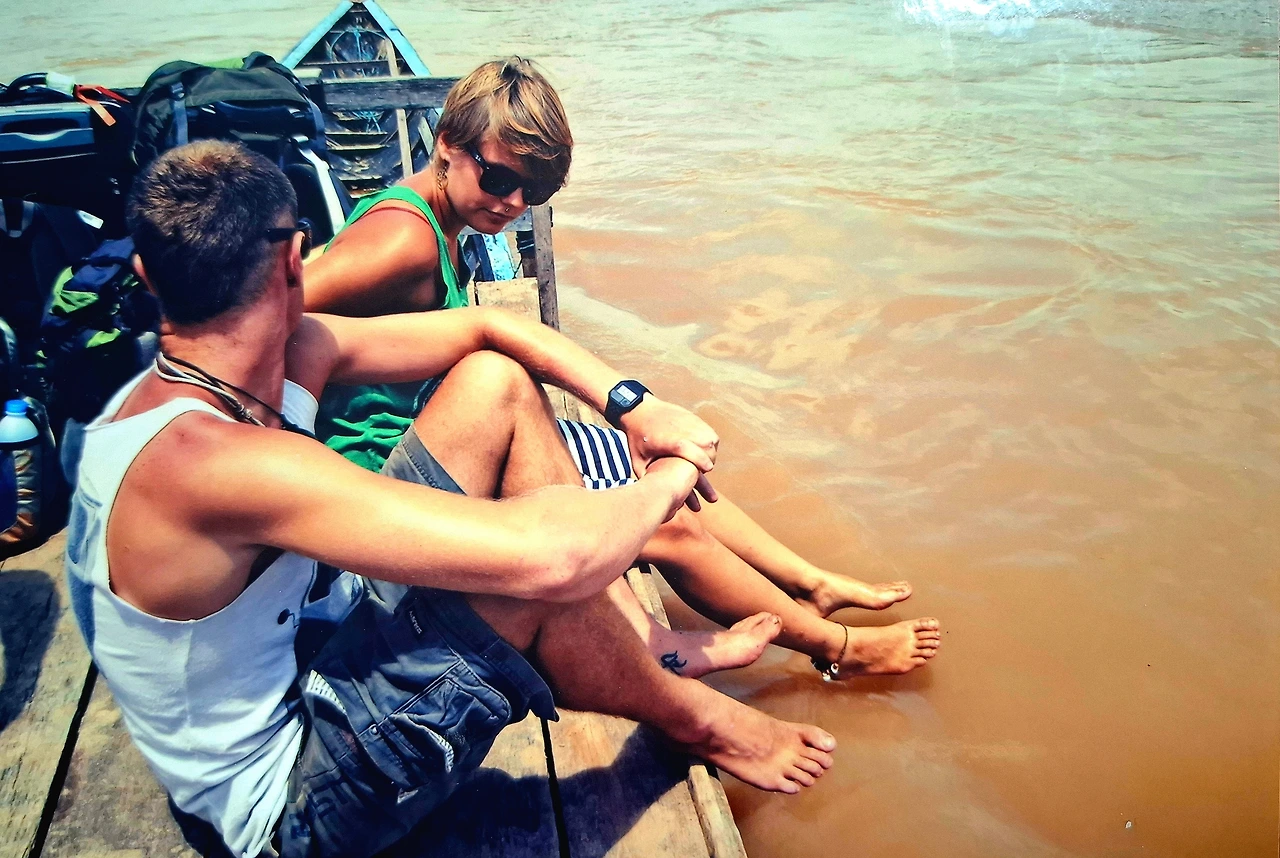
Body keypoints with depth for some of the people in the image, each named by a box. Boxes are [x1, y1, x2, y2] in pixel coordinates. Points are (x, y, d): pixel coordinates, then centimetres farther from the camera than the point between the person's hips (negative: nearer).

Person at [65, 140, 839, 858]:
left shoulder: (289, 354, -9)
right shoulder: (209, 461, -35)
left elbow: (484, 327, 0)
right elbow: (546, 559, -41)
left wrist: (635, 406, -11)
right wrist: (667, 482, -22)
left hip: (312, 638, 8)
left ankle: (651, 647, 5)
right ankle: (693, 718, 5)